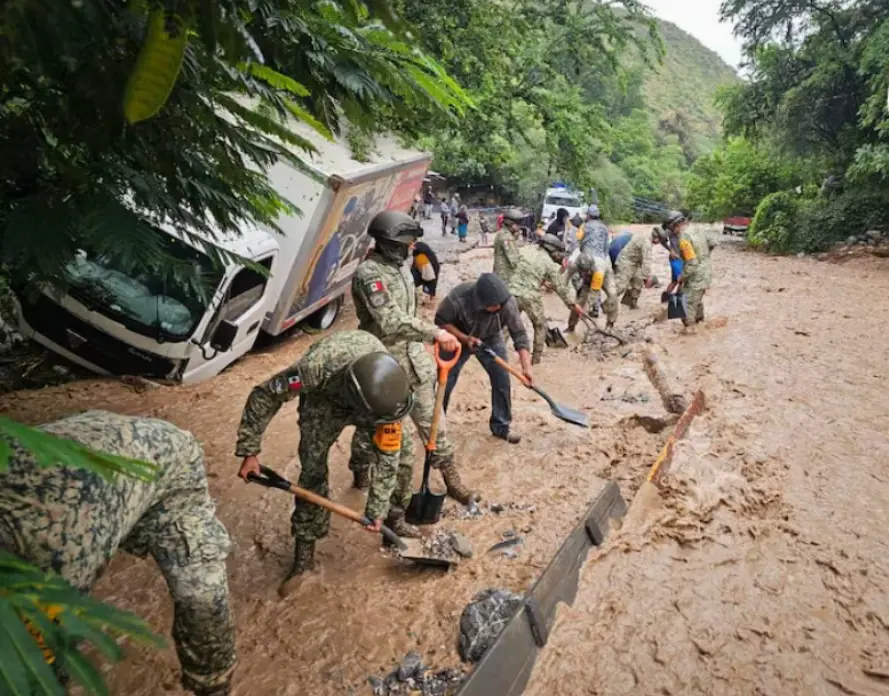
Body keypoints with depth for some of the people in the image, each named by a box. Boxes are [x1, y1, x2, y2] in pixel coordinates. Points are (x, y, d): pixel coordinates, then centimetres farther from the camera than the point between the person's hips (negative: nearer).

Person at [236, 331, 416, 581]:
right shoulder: (316, 367, -46)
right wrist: (249, 452, -23)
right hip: (324, 394, -2)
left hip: (371, 390, 2)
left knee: (401, 452, -4)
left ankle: (395, 516, 21)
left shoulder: (389, 390, -38)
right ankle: (305, 548, 6)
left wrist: (377, 511, -23)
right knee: (313, 467, -10)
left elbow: (387, 454, -26)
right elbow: (264, 395, -28)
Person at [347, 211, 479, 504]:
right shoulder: (369, 272, -22)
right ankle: (360, 474, 38)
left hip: (413, 357, 7)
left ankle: (451, 480, 22)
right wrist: (435, 332, -34)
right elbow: (391, 321, -32)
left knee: (432, 420, 11)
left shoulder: (398, 267, 7)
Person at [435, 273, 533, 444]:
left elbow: (519, 334, -26)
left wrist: (526, 367, -33)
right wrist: (465, 338, -32)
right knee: (445, 383, 1)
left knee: (502, 381, -4)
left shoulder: (508, 303, -32)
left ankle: (501, 427, 14)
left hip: (491, 340, 2)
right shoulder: (458, 298, -38)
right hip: (458, 339, -2)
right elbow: (441, 321, -21)